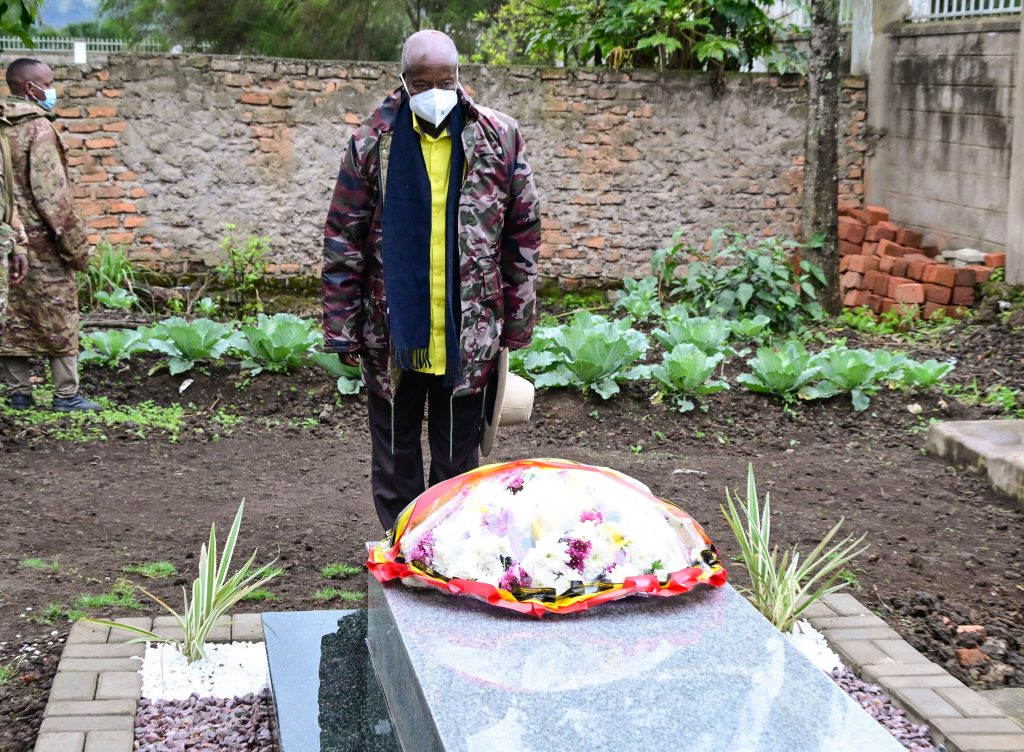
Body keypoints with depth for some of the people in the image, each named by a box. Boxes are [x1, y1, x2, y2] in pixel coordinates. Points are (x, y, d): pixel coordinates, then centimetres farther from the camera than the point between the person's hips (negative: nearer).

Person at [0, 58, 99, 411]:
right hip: (41, 242, -7)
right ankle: (66, 395, 4)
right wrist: (77, 245, -13)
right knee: (59, 319, 1)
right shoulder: (39, 128, -13)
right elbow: (52, 194, -17)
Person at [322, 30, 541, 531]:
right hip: (392, 334, 0)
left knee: (458, 459, 10)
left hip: (469, 335, 0)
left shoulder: (499, 138, -1)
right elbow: (343, 242, -1)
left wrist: (517, 323, 3)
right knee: (394, 455, 12)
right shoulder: (372, 142, -2)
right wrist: (342, 331, -4)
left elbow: (523, 235, 5)